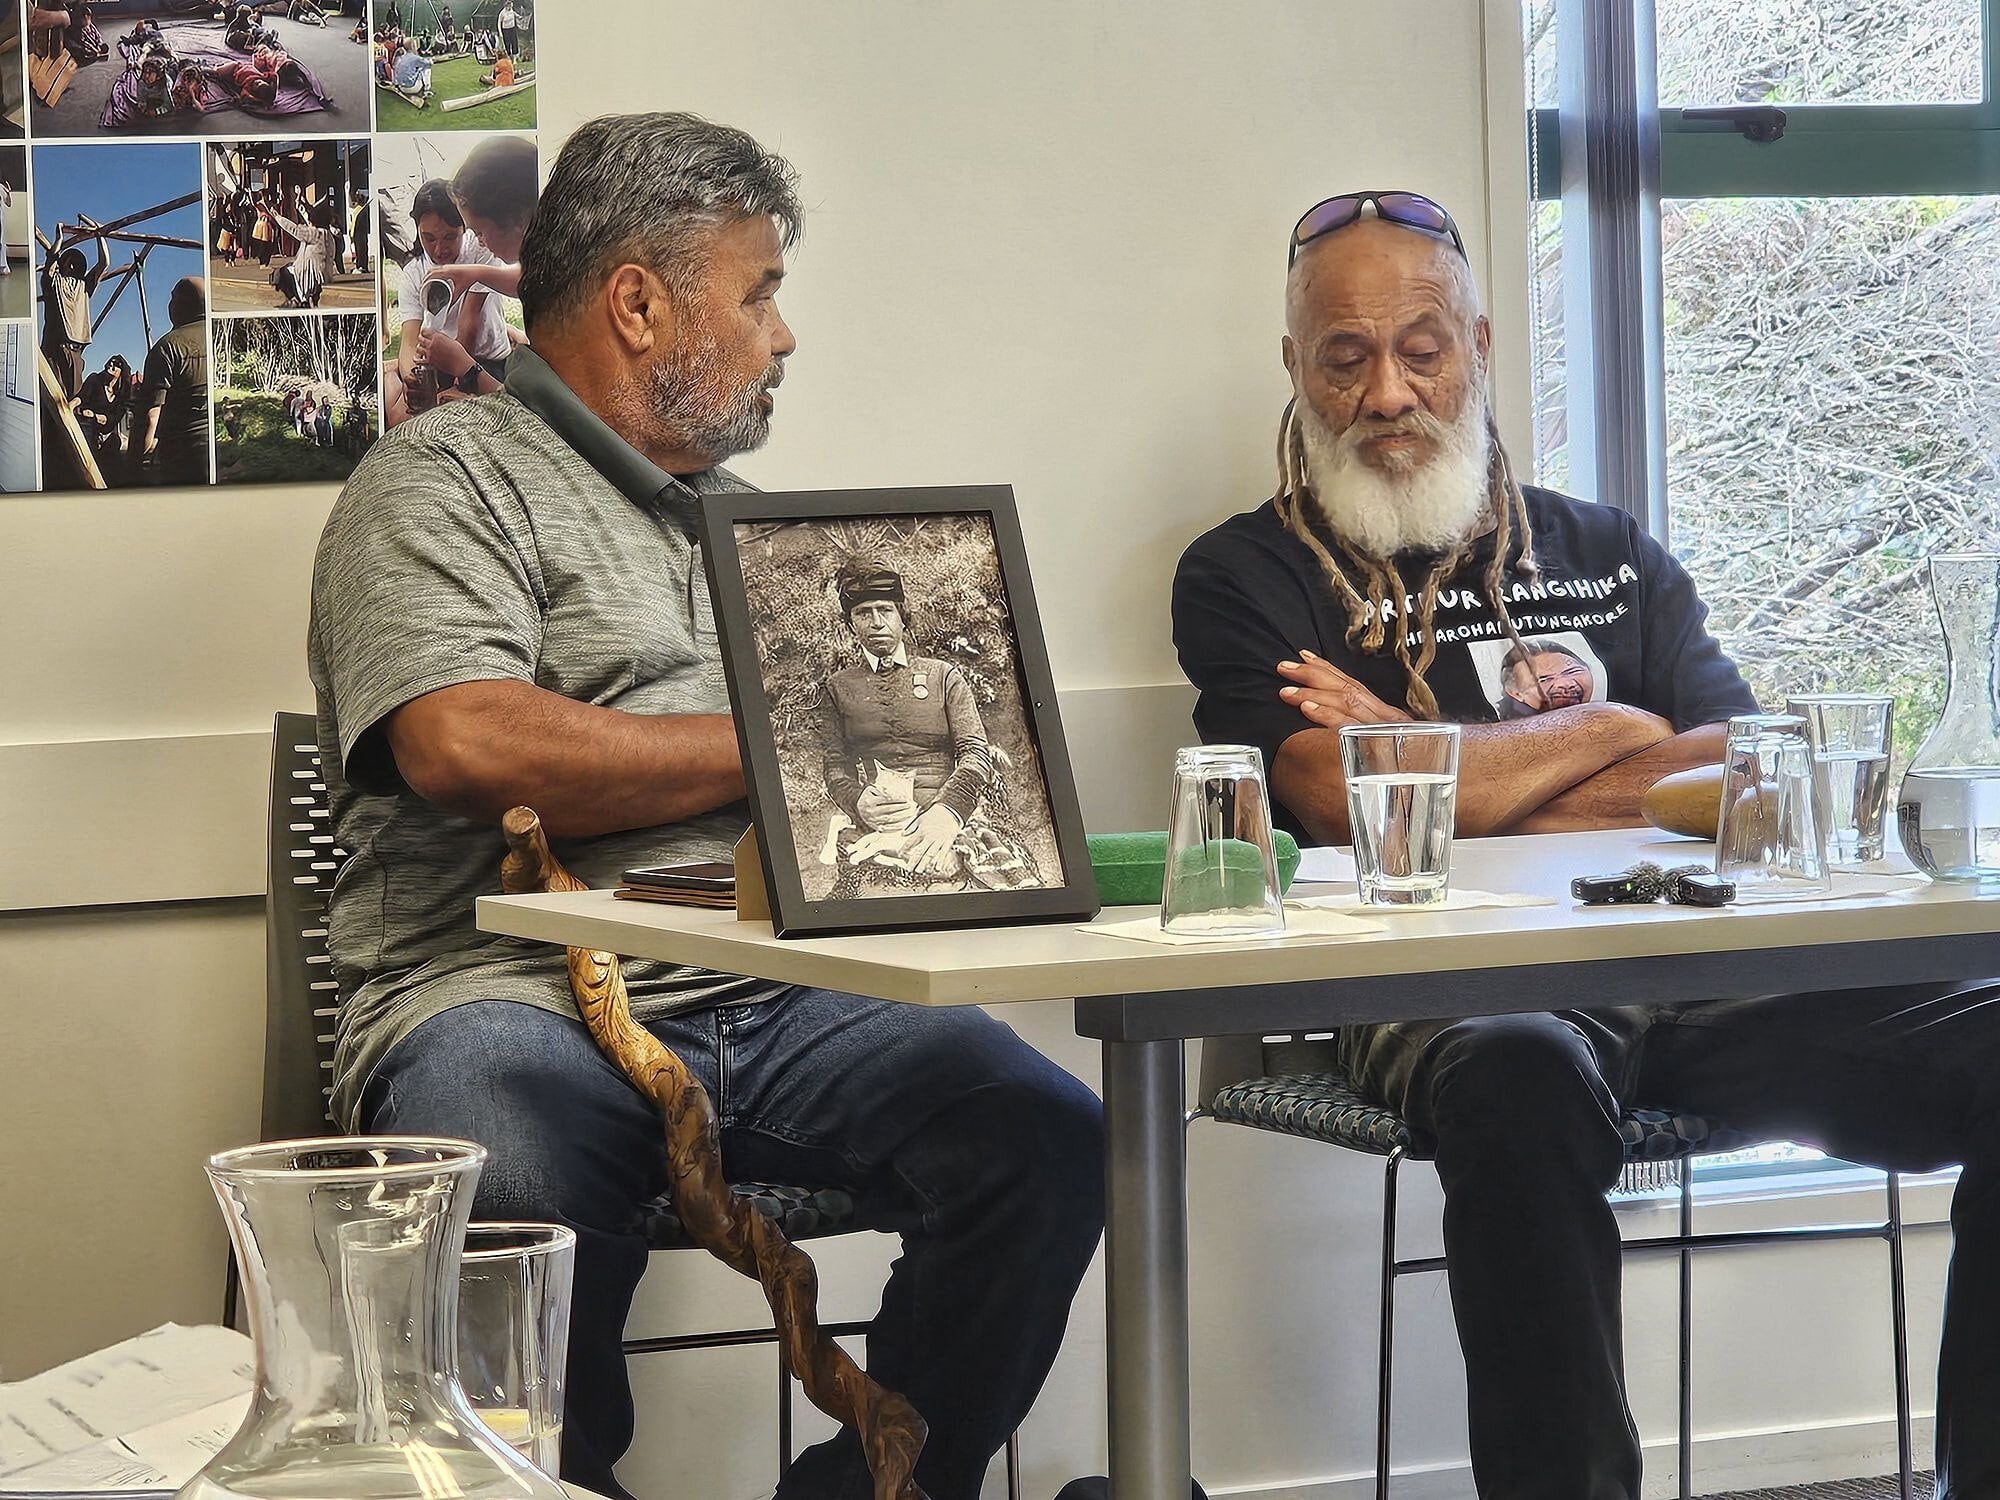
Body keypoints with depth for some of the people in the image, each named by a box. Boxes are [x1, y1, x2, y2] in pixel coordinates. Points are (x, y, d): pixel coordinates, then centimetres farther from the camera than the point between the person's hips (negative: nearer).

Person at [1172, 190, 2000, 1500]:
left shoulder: (1614, 559, 25)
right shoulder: (1248, 579, 13)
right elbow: (1343, 802, -6)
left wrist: (1456, 778, 0)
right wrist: (1612, 732, 7)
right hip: (1441, 989, -4)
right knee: (1525, 1086, -41)